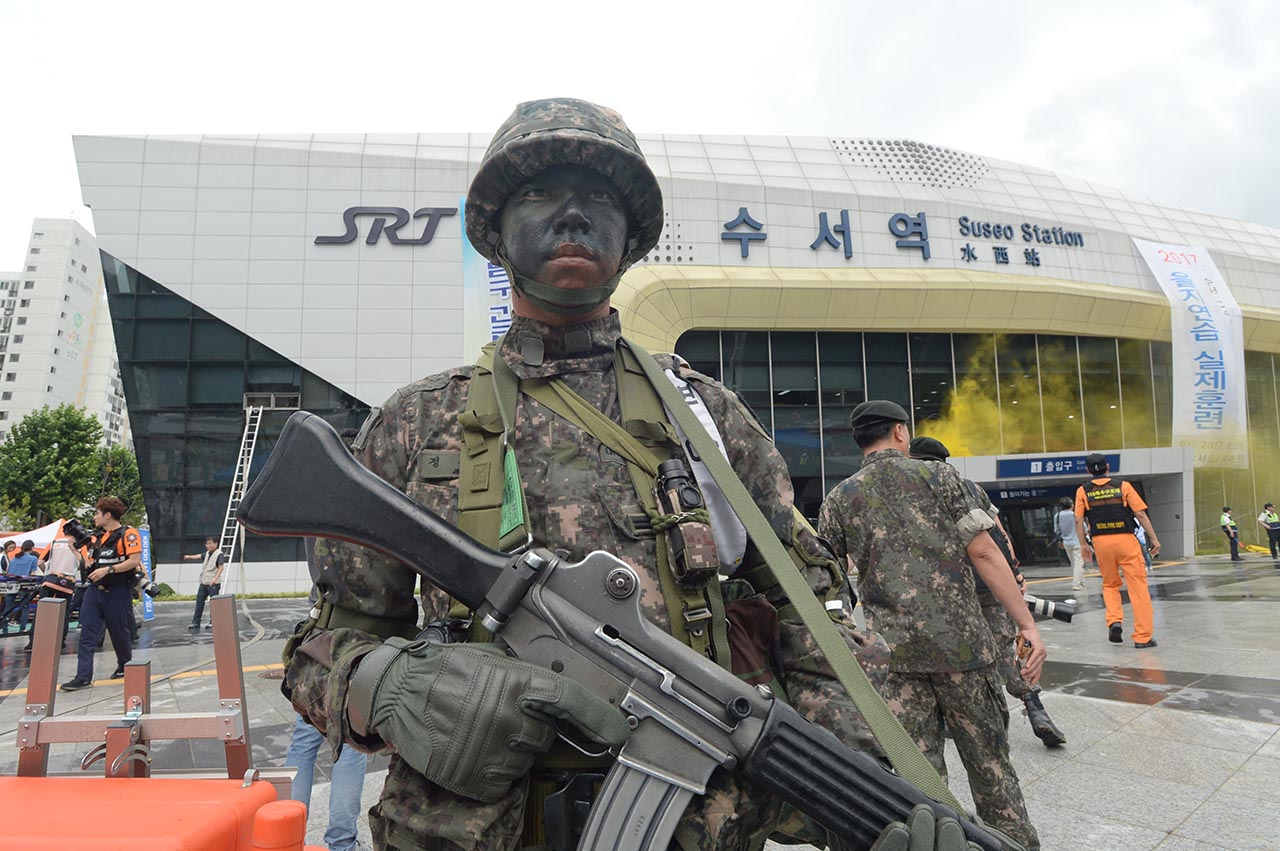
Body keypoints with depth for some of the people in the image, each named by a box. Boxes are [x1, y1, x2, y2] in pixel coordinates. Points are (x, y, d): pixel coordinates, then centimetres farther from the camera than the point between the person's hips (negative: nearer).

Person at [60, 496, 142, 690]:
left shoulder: (127, 533, -10)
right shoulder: (98, 536, 15)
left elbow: (135, 560, -20)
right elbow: (91, 563, 23)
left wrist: (107, 570, -24)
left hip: (117, 593, -7)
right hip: (94, 590, 7)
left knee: (119, 632, 8)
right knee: (87, 634, -2)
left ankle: (125, 666, 30)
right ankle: (83, 676, -3)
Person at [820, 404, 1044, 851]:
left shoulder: (839, 499, 6)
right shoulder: (940, 476, 2)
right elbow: (983, 554, -4)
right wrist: (1028, 625, -1)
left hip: (892, 653, 1)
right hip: (962, 644, -1)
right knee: (990, 762, 15)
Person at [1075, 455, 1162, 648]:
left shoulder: (1083, 491, 4)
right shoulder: (1123, 486, 2)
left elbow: (1079, 520, 0)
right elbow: (1140, 514, -1)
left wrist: (1083, 544, 9)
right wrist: (1154, 539, 4)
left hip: (1101, 542, 2)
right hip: (1126, 540, -2)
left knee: (1109, 585, 20)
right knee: (1138, 587, 3)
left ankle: (1114, 621, -1)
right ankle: (1142, 637, 2)